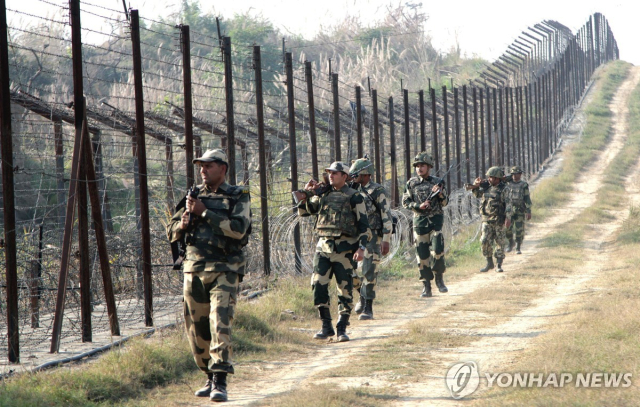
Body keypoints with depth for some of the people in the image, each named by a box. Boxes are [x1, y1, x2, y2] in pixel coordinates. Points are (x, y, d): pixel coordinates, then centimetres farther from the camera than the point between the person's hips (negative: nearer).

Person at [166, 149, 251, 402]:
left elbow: (238, 229, -16)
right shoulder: (195, 195, 15)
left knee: (220, 324, -17)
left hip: (224, 270, -5)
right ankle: (210, 376, 22)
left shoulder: (238, 197, 1)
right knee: (196, 329, 7)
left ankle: (220, 382, -19)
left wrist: (204, 213, -14)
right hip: (194, 269, 5)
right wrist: (183, 224, -7)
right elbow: (171, 231, 17)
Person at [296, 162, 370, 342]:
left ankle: (342, 329, 6)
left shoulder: (353, 197, 0)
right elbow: (303, 211, 22)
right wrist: (306, 193, 6)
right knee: (318, 286, -4)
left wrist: (361, 247, -13)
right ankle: (326, 326, 5)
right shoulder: (323, 195, 15)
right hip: (323, 246, 4)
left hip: (344, 248, -4)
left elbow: (363, 224, -3)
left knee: (345, 290, -1)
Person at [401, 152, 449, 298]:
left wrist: (440, 194, -12)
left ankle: (439, 278, 8)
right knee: (422, 254, 0)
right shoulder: (411, 183, 5)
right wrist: (419, 206, -12)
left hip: (436, 219, -1)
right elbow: (405, 202, 4)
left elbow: (445, 202, 9)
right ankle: (426, 286, 6)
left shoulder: (437, 182, 5)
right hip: (420, 221, 1)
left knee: (437, 250, -14)